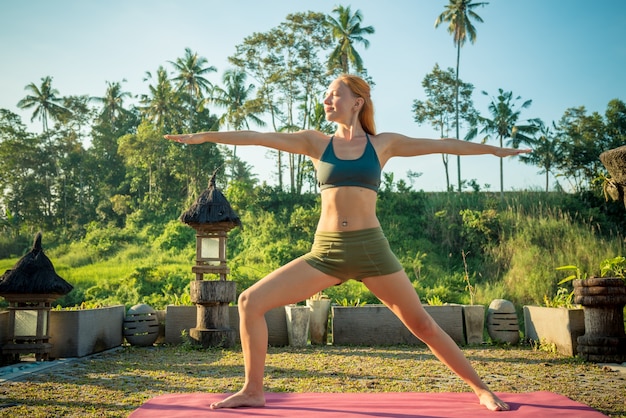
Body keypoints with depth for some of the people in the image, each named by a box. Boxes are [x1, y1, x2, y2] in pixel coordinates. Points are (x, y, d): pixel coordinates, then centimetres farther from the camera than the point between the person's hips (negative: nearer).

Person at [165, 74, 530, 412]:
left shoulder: (383, 144, 6)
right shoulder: (316, 143, 8)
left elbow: (444, 145, 11)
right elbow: (258, 137, 3)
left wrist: (496, 149, 17)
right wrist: (205, 136, -2)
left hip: (371, 248, -1)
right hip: (325, 251, 2)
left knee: (422, 324, 3)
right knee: (251, 302, -7)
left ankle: (481, 389, 24)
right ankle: (253, 391, 8)